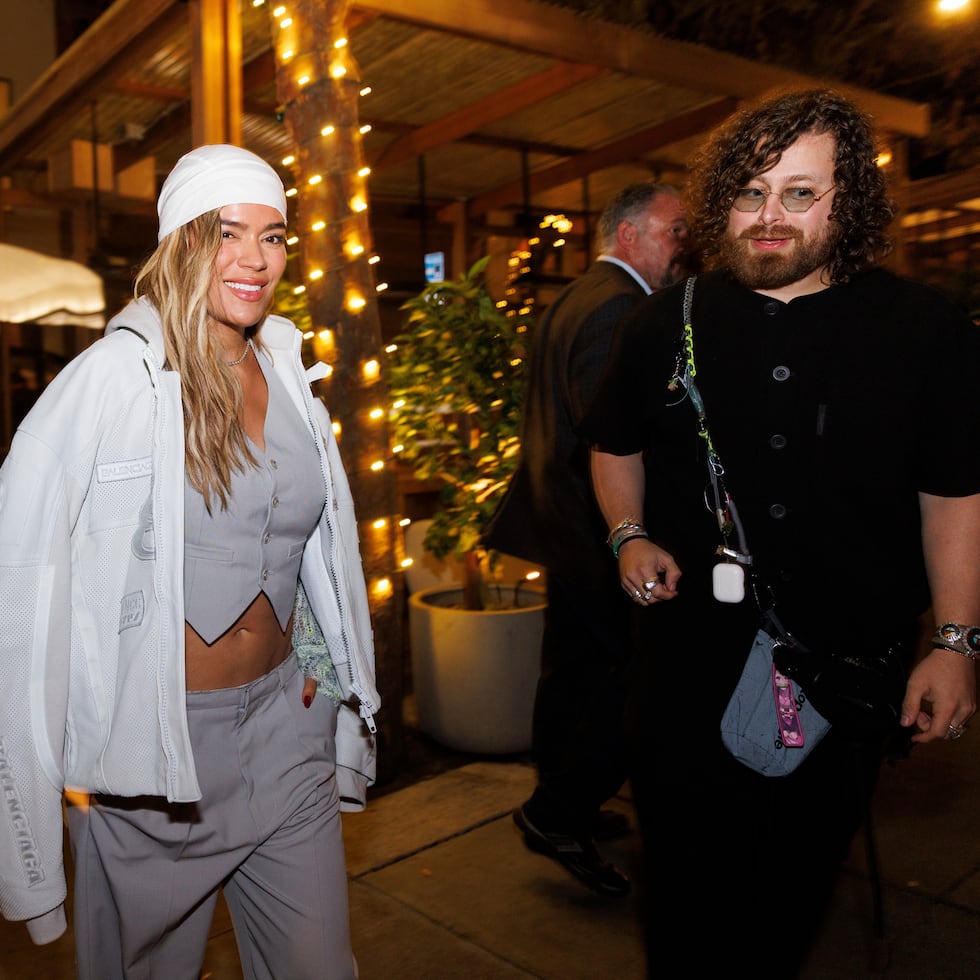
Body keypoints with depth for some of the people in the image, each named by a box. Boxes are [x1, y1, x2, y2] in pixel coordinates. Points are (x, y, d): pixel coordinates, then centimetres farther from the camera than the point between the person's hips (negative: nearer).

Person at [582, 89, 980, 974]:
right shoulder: (669, 322, 0)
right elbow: (616, 445, 14)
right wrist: (629, 537, -2)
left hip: (849, 661, 0)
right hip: (689, 651, 1)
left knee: (800, 867, 18)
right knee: (681, 859, 16)